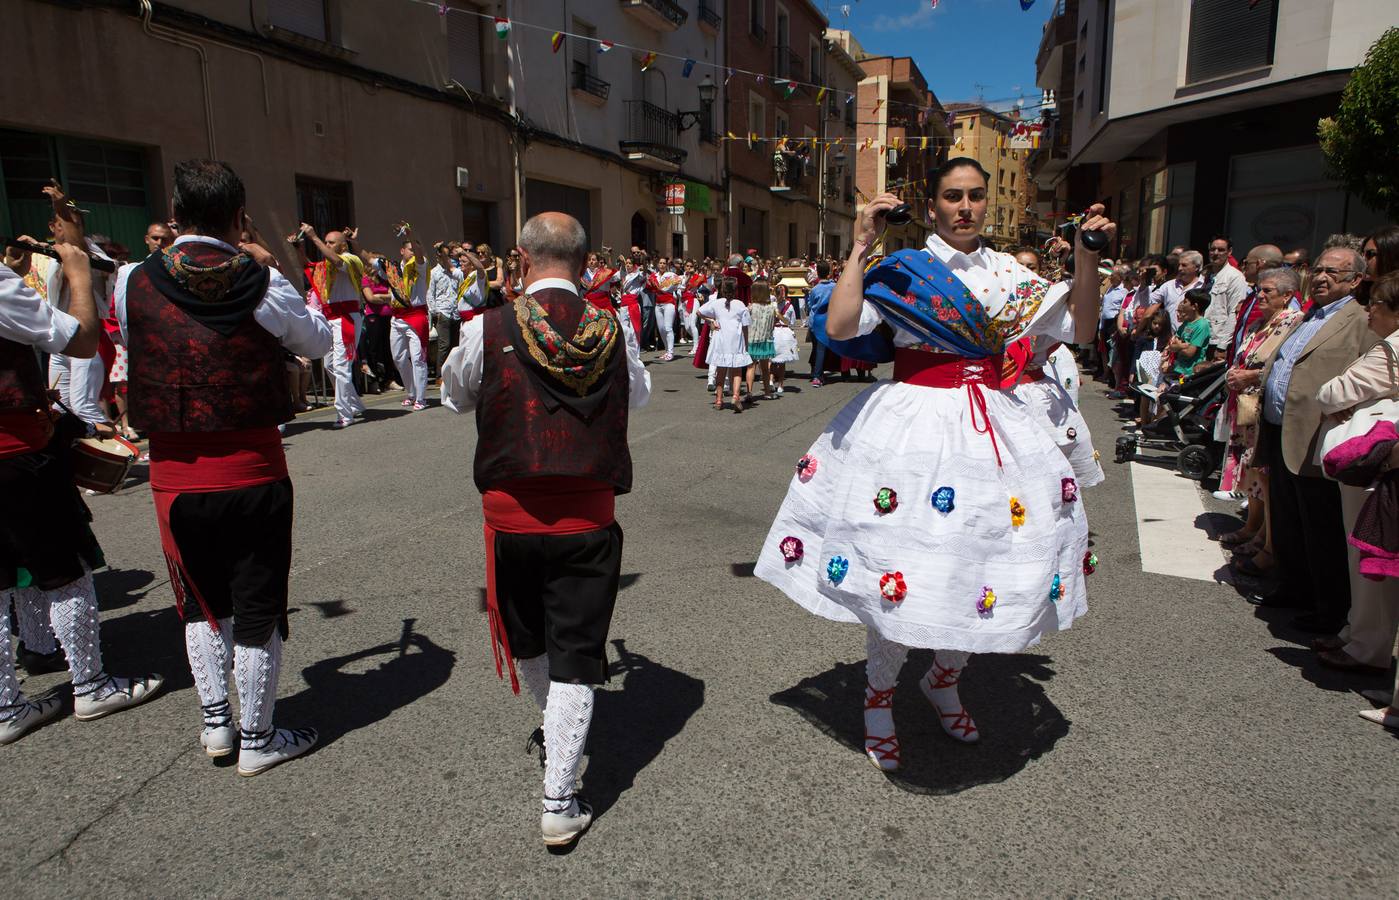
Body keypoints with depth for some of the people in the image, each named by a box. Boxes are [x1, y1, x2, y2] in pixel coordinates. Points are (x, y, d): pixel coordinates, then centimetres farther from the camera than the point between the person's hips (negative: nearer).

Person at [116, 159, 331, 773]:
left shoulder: (133, 283, -5)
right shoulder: (263, 285, -10)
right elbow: (320, 341, 5)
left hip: (176, 476, 2)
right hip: (254, 474, -2)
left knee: (202, 603, 23)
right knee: (258, 610, 10)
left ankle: (215, 722, 29)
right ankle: (256, 739, 22)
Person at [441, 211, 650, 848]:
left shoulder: (487, 331, -10)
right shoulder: (614, 331, -5)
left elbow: (456, 398, 9)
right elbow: (639, 395, 14)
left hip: (512, 515, 0)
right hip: (589, 518, 0)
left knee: (528, 641, 25)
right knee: (576, 656, 8)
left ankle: (557, 730, 50)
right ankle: (559, 804, 11)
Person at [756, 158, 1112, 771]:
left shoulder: (1009, 275, 11)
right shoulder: (901, 269, -2)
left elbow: (1082, 330, 9)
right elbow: (838, 327, -17)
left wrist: (1087, 261, -2)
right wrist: (860, 248, -16)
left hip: (992, 428, 5)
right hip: (912, 424, -4)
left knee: (988, 552, 8)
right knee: (903, 558, -3)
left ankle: (944, 680, 36)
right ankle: (880, 698, 21)